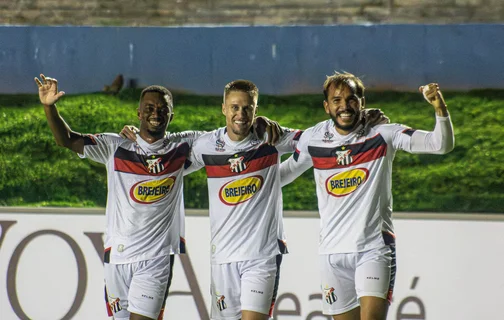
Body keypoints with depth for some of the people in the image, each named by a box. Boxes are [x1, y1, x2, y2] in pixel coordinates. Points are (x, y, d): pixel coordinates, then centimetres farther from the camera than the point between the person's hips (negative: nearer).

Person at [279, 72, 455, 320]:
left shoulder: (383, 136, -5)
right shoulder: (312, 140, 4)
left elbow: (442, 145, -11)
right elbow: (287, 171, 22)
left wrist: (440, 109, -28)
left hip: (374, 247, -4)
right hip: (332, 251, 4)